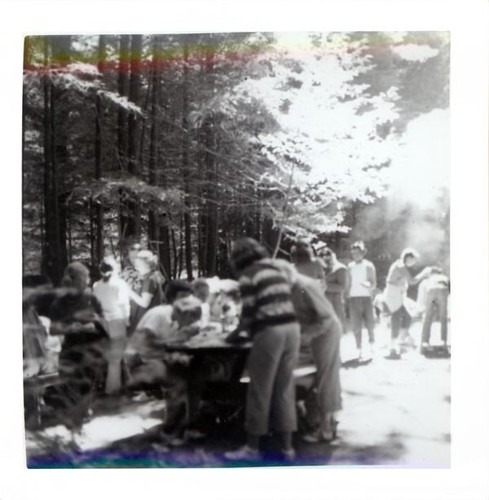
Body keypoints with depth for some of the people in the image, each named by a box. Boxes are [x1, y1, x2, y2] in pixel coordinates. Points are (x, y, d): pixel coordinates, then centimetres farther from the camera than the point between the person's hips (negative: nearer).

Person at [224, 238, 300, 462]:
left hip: (270, 332, -7)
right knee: (284, 390, 12)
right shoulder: (276, 271, 19)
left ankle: (252, 447, 11)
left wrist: (236, 332, 10)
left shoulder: (248, 275, -3)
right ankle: (287, 447, 16)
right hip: (291, 329, 7)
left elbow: (249, 313, -8)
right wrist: (246, 328, 23)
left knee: (260, 391, 2)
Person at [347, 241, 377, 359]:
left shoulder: (369, 266, 0)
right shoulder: (350, 266, 10)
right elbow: (349, 283, 13)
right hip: (353, 298, 2)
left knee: (369, 323, 0)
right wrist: (348, 297, 6)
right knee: (356, 326, -1)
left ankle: (372, 343, 24)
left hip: (366, 297, -2)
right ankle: (359, 349, 6)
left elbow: (374, 284, -1)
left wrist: (369, 285, -23)